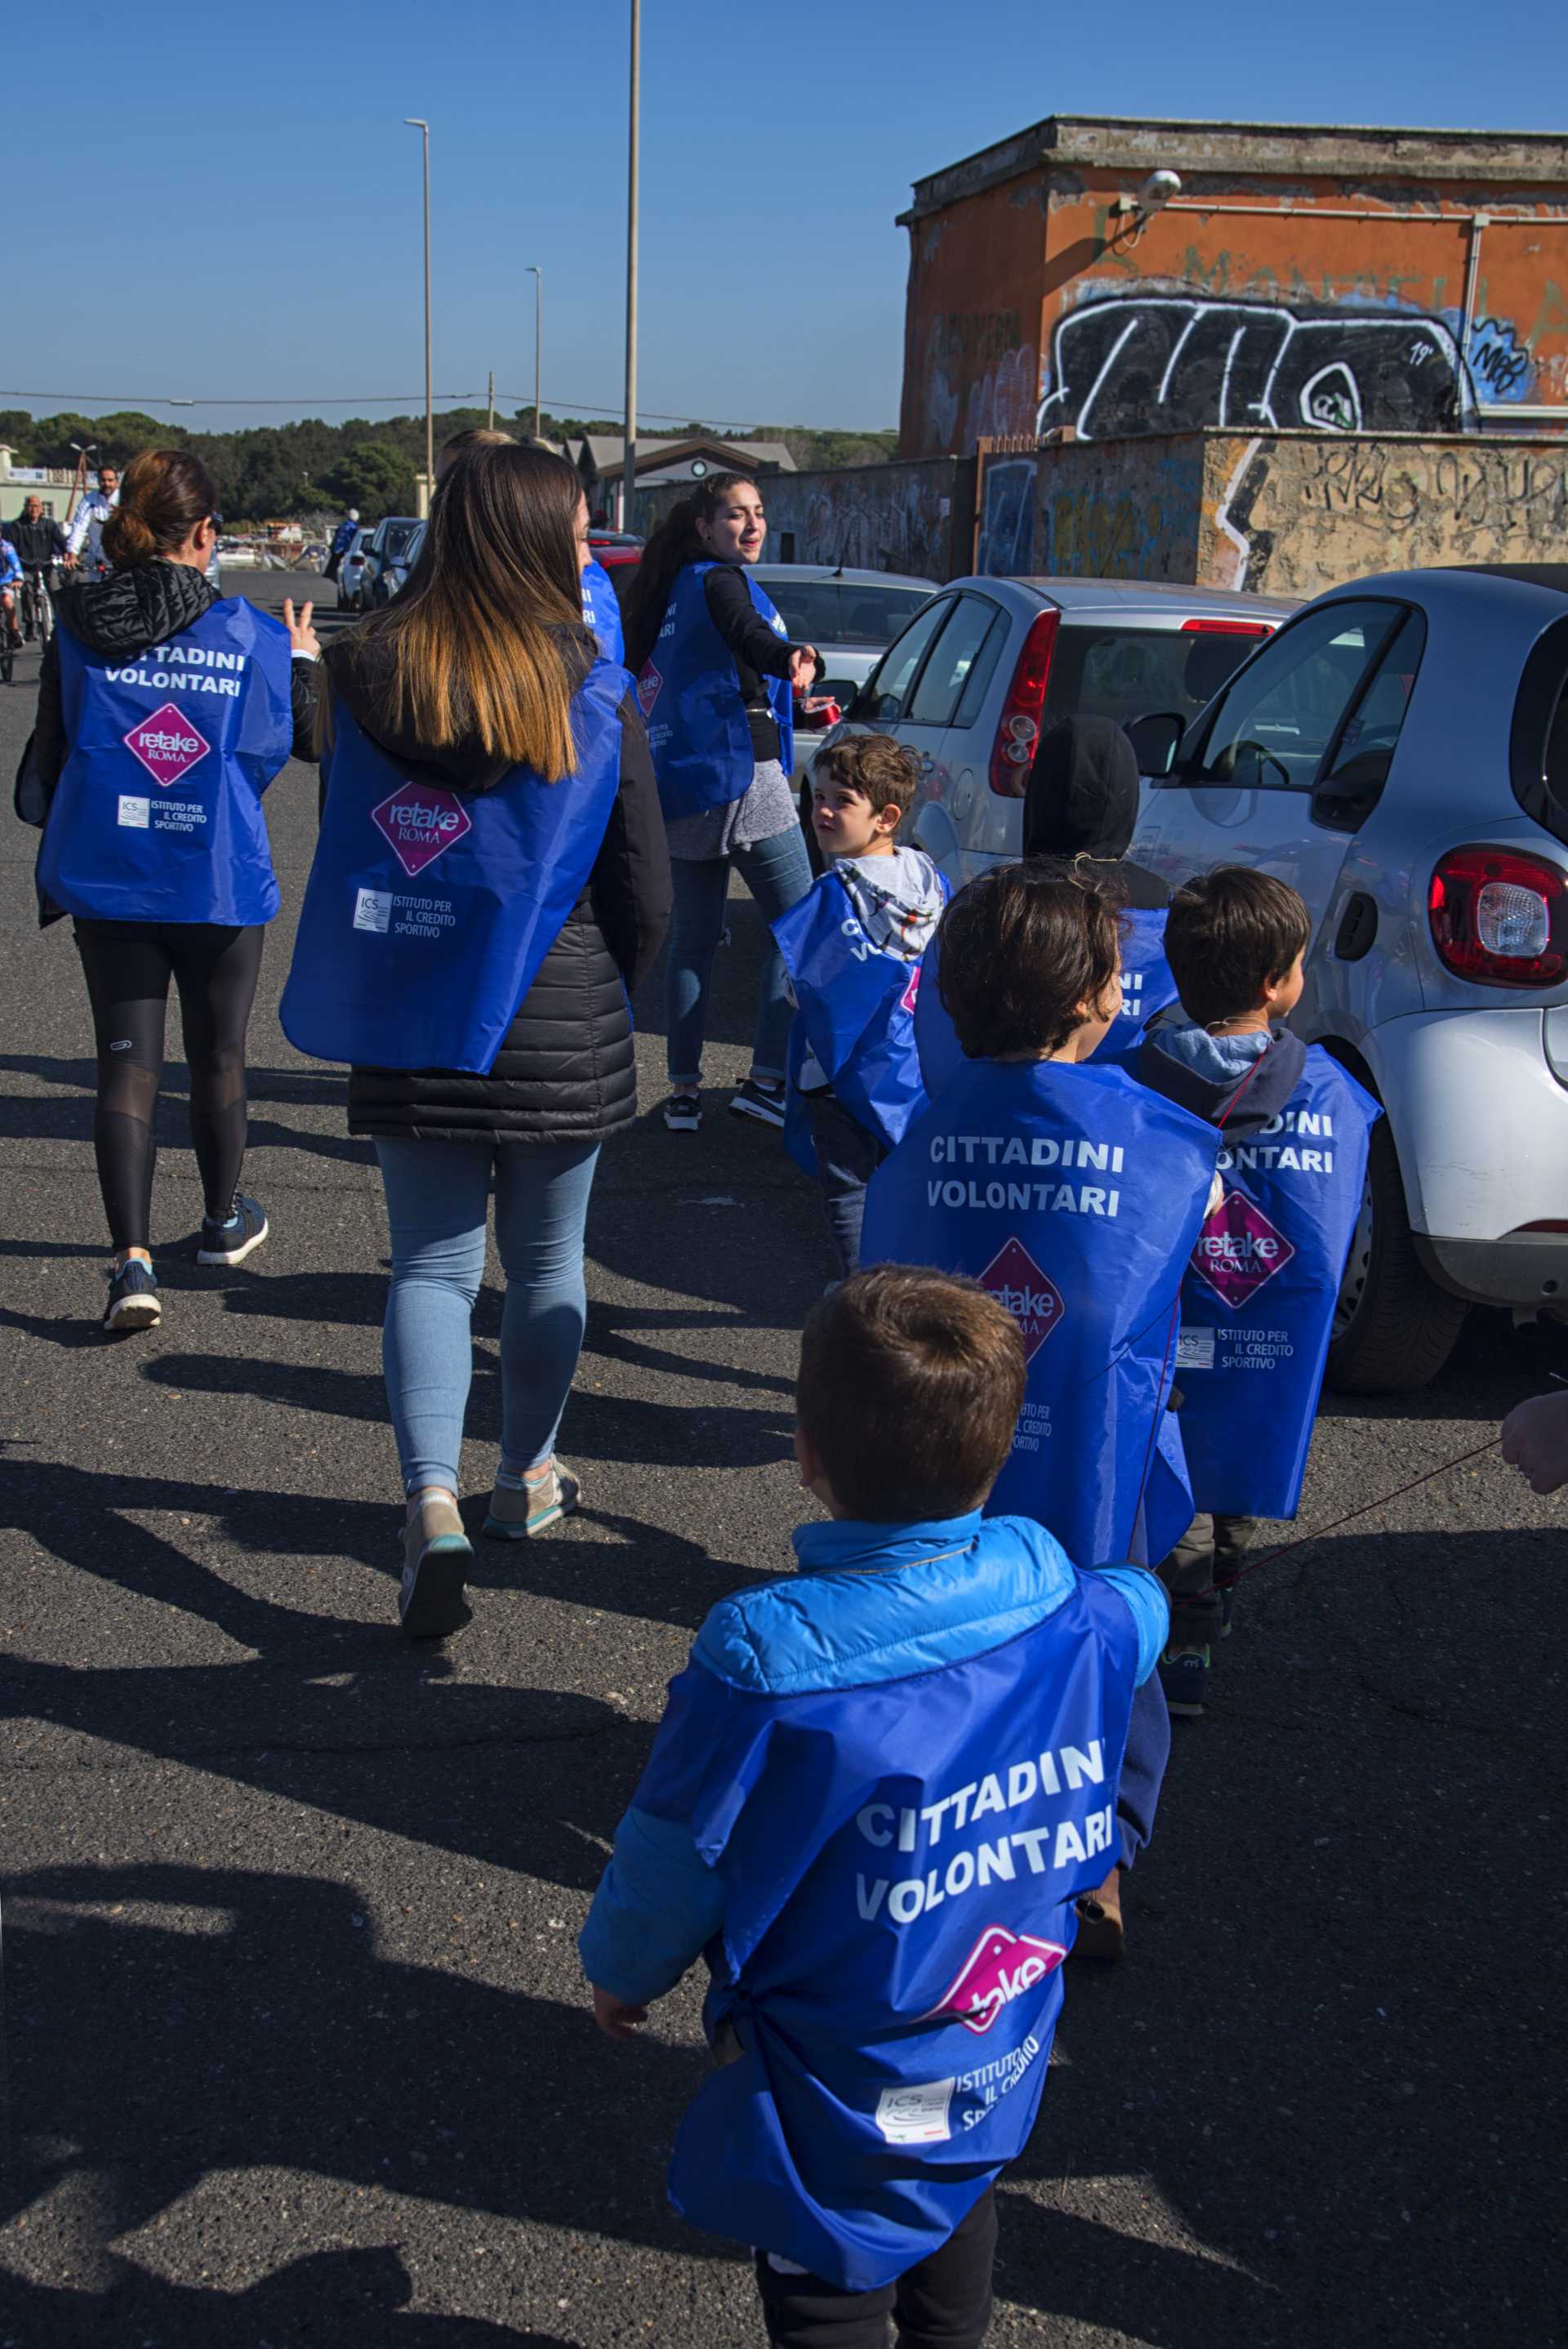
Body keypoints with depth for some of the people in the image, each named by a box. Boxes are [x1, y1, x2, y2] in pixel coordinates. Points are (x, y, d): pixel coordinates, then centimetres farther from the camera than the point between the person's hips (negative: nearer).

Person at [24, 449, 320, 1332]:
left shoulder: (77, 628, -3)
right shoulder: (250, 633, -8)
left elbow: (48, 754, 3)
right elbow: (304, 740, 4)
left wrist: (61, 847, 19)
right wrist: (304, 662, 22)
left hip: (107, 876, 1)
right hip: (222, 878, -1)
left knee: (127, 1059, 4)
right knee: (219, 1052, 17)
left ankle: (133, 1259, -7)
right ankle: (224, 1221, 36)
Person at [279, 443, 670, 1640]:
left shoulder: (365, 680, -5)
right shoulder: (596, 703, -12)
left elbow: (342, 850, 5)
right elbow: (646, 899, -5)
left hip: (409, 1034, 2)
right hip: (559, 1034, -1)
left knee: (430, 1264, 11)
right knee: (547, 1263, 17)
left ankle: (433, 1500, -6)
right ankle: (528, 1478, 33)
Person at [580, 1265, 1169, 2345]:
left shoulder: (761, 1668, -32)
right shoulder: (1082, 1617, -18)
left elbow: (673, 1863, -17)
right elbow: (1145, 1605, 9)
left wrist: (619, 1969, 4)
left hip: (838, 2112, -5)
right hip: (1003, 2076, 5)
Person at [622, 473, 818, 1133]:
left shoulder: (679, 587, 19)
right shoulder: (718, 580, -6)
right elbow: (747, 631, -29)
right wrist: (795, 658, -51)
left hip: (681, 787, 9)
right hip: (741, 775, -9)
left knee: (693, 938, 10)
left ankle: (684, 1091, 9)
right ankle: (767, 1078, -9)